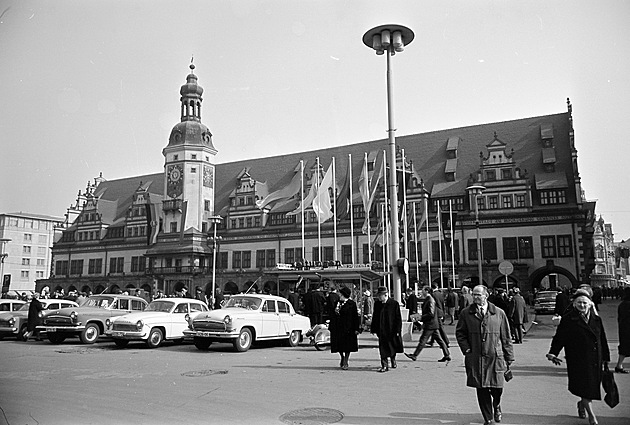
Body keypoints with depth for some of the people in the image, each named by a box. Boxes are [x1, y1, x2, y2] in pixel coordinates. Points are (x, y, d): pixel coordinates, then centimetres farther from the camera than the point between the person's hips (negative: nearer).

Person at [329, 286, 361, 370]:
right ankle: (342, 357, 33)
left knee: (347, 344, 2)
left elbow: (355, 317, -7)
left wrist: (356, 328, -11)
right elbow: (333, 316, 10)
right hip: (337, 327, 4)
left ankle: (345, 362, 15)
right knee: (338, 344, 7)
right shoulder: (337, 303, 7)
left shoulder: (352, 304, -6)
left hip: (347, 328, -4)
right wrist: (331, 327, 7)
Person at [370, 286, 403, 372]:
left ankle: (393, 360, 40)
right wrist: (373, 329, 7)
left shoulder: (394, 303, -9)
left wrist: (398, 330, -10)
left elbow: (398, 318, -7)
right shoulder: (377, 304, 2)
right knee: (383, 349, -1)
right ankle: (384, 366, 5)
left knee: (392, 347, 15)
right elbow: (375, 317, 9)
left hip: (392, 330, -2)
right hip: (381, 331, 2)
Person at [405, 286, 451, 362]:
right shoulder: (427, 300, 14)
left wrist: (421, 317, -17)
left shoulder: (430, 301, -17)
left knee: (423, 340, -5)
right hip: (433, 324, 10)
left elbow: (431, 314, -23)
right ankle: (447, 355, 13)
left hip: (430, 325, -10)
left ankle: (415, 355, 0)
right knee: (439, 340, 10)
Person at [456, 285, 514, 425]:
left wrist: (509, 358, 4)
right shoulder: (466, 313, 1)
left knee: (497, 387, 2)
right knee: (481, 389, 5)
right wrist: (466, 349, -3)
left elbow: (506, 337, 5)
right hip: (475, 358, 1)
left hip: (495, 357, 0)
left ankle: (496, 406, 37)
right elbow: (460, 333, 10)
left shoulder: (499, 313, 0)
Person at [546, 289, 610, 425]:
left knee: (593, 385, 12)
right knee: (585, 387, -5)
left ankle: (582, 403, 41)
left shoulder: (596, 319, 6)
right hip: (578, 360, -5)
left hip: (595, 360, 5)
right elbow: (559, 337, -6)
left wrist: (605, 357, 14)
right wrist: (552, 353, -14)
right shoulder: (568, 319, -8)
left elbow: (603, 340, 13)